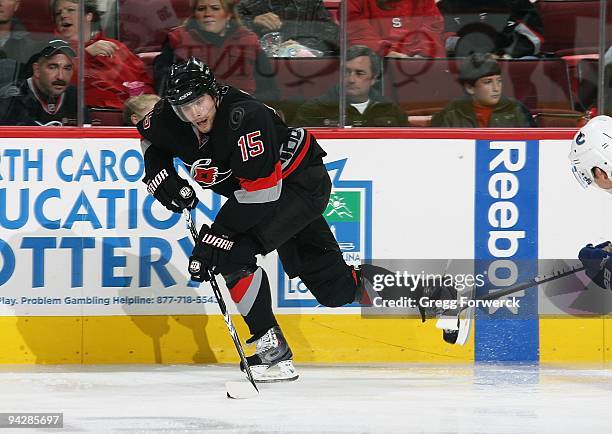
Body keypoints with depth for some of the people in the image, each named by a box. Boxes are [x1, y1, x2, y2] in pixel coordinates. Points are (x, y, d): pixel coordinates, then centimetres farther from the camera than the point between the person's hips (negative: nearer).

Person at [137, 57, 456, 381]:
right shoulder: (169, 118, -12)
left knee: (233, 253, -24)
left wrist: (213, 236, -35)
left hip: (303, 184, -8)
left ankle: (273, 350, -17)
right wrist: (161, 178, -6)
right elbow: (151, 140, 13)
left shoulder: (245, 117, -33)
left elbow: (258, 191, -35)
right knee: (334, 290, 10)